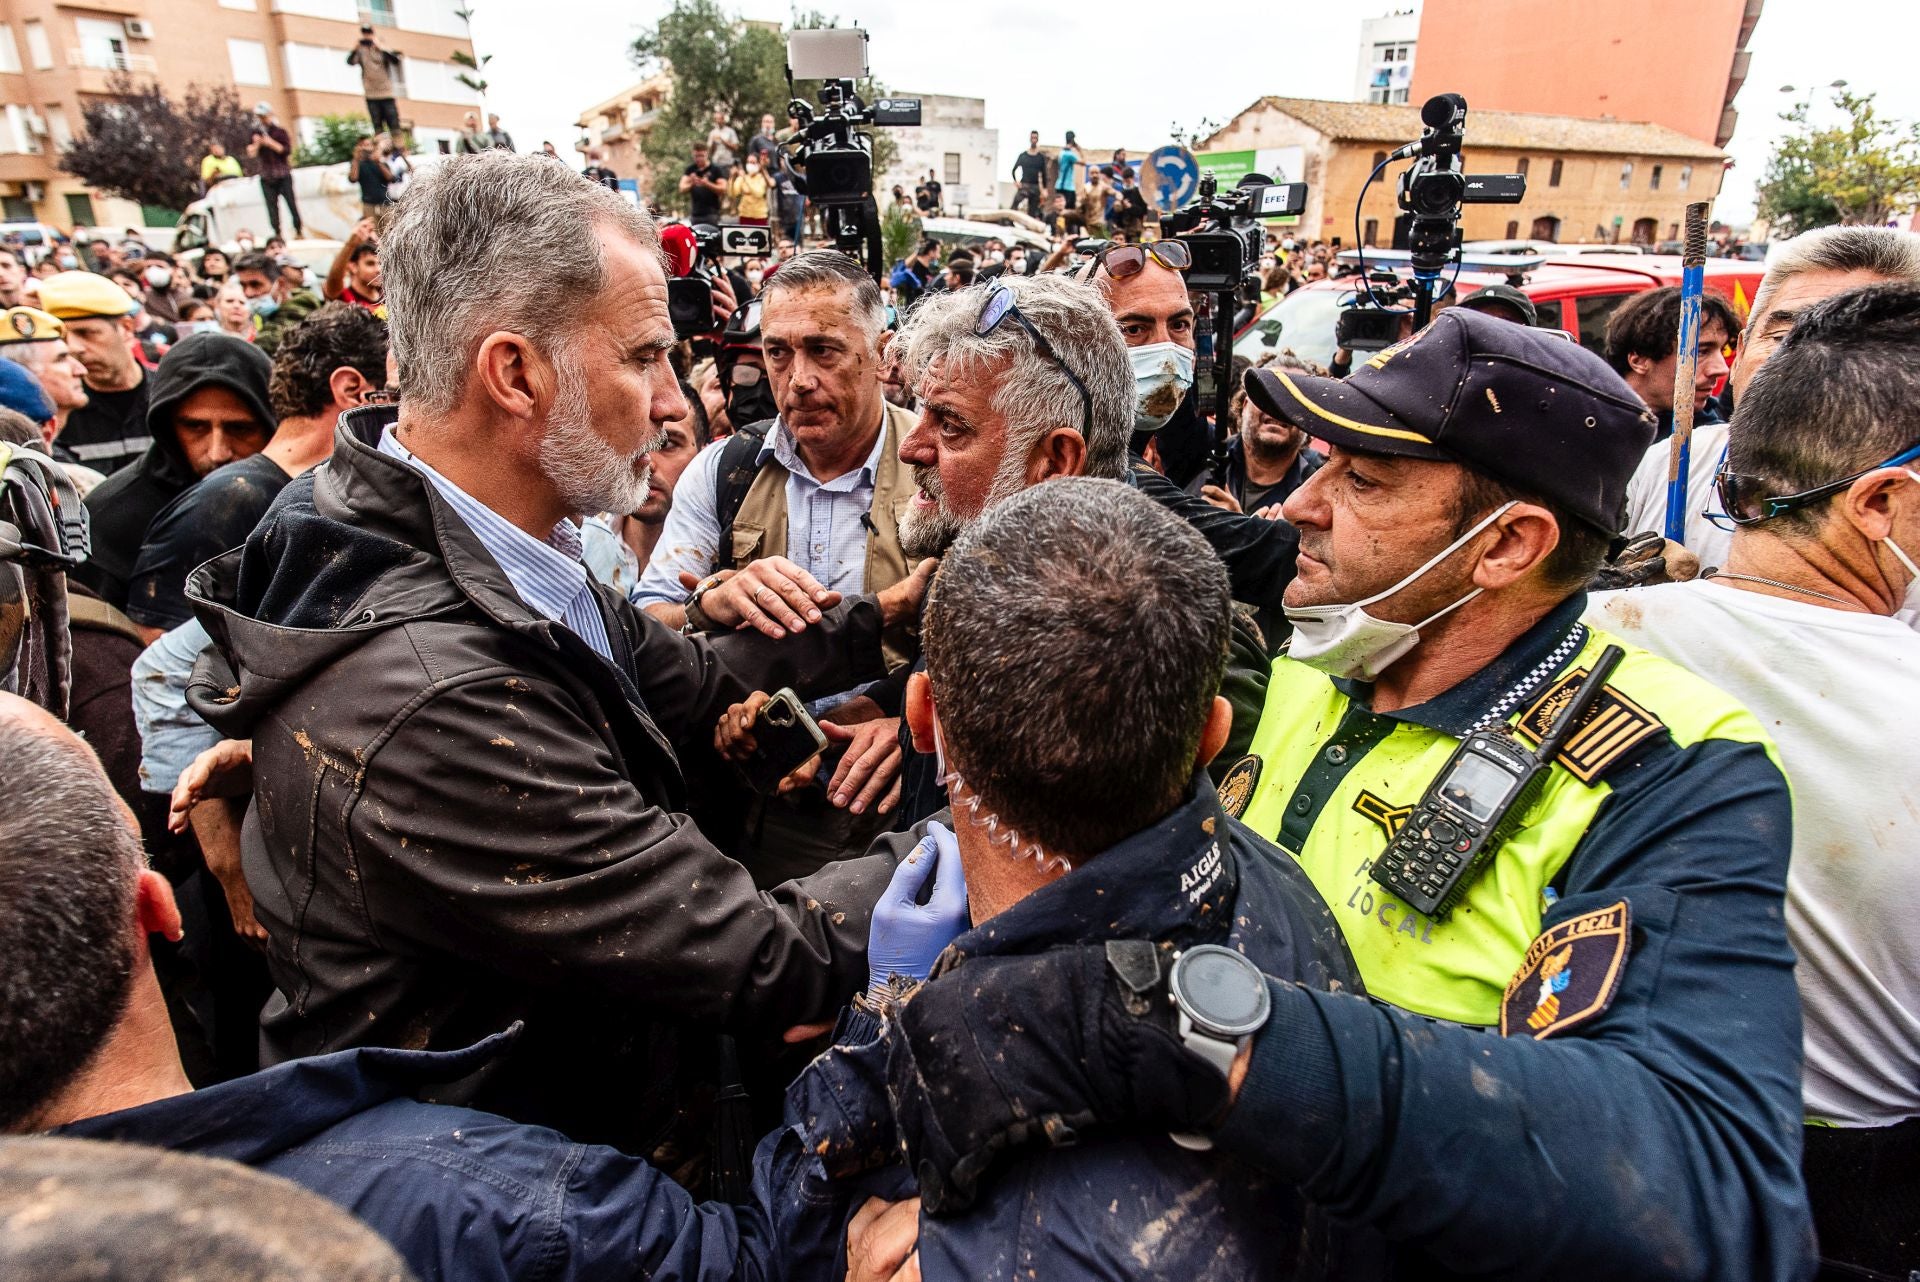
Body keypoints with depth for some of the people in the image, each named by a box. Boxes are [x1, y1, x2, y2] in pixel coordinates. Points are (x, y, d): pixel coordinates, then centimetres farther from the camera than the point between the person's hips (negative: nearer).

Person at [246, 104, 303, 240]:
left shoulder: (280, 132, 4)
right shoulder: (256, 134, 12)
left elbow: (287, 150, -7)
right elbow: (251, 154, 8)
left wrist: (271, 143, -15)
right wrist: (256, 144, -9)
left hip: (283, 174, -3)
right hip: (266, 176, 3)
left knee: (290, 201, -6)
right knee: (271, 204, 0)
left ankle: (299, 229, 0)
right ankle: (277, 233, 1)